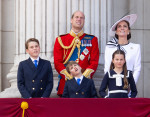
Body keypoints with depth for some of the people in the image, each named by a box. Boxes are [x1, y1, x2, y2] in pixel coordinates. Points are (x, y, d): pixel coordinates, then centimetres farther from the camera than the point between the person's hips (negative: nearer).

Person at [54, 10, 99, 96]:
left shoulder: (92, 40, 11)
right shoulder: (60, 40, 10)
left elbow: (94, 62, 4)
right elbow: (57, 62, 3)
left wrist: (84, 77, -10)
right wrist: (69, 77, -10)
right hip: (66, 82, 0)